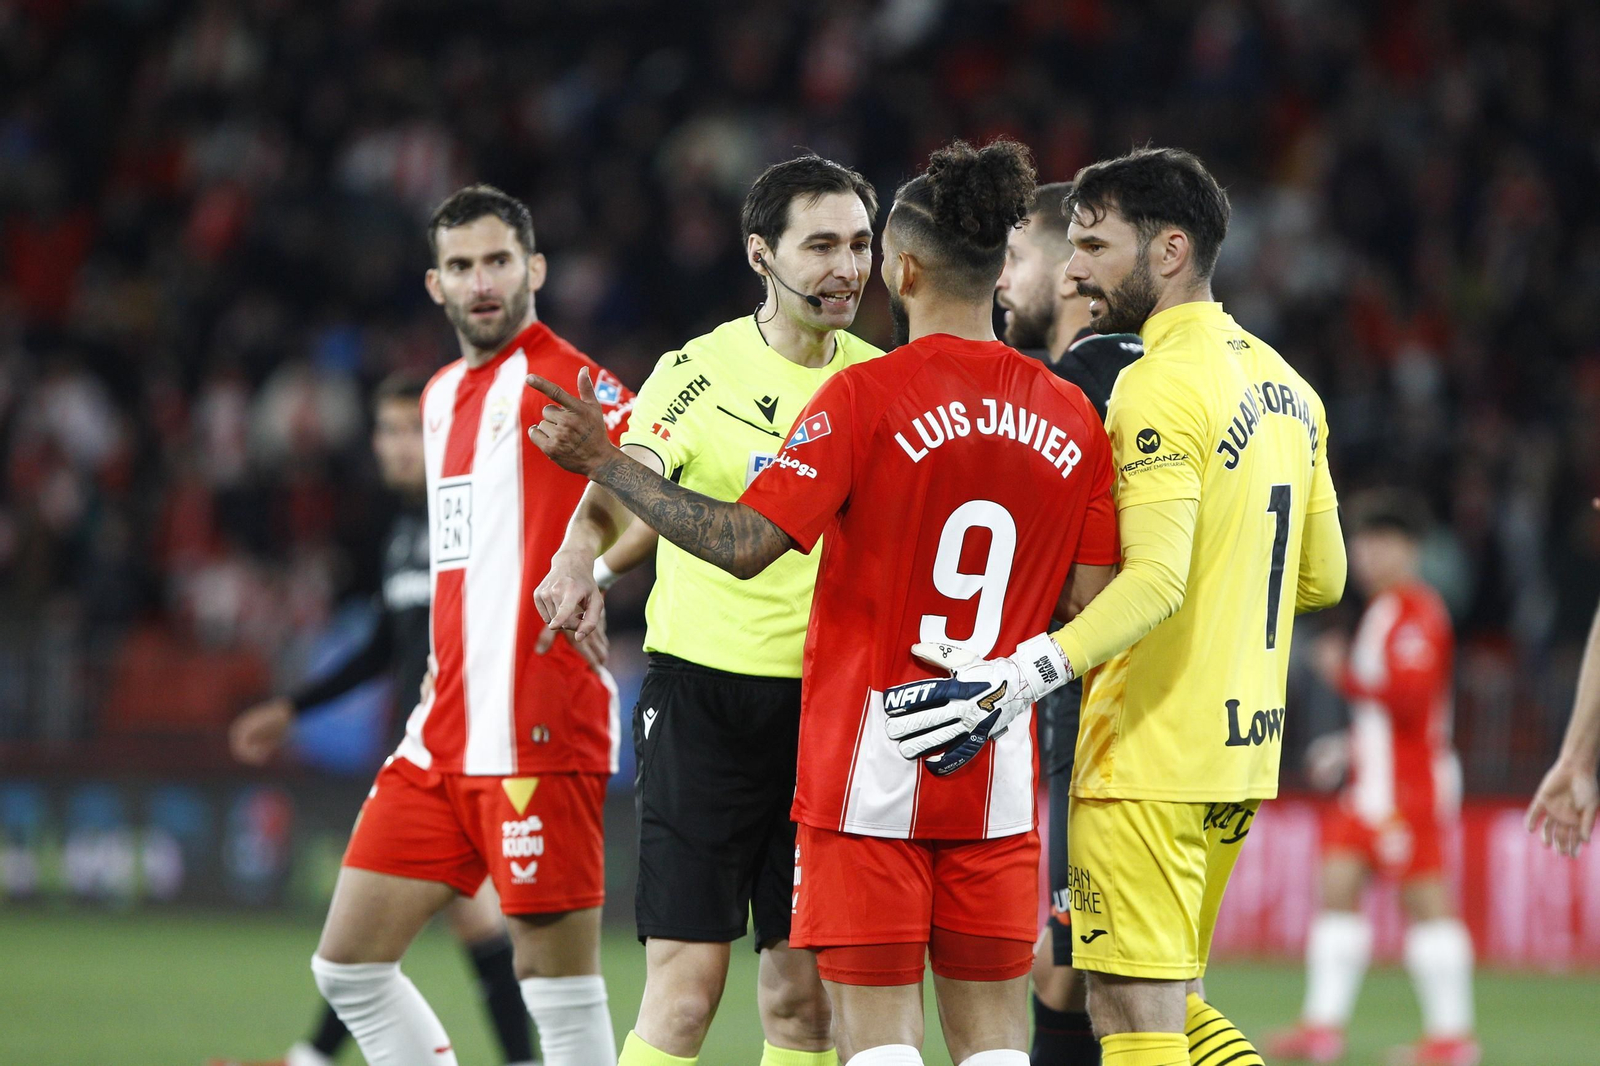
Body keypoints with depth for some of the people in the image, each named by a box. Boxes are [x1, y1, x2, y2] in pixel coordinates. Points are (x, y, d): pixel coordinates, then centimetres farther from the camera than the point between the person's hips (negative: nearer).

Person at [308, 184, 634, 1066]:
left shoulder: (558, 377, -8)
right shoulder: (441, 396, 19)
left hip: (535, 734, -9)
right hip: (443, 736, 9)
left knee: (559, 989, -8)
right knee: (348, 963, 9)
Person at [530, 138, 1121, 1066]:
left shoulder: (866, 398, -10)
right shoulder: (1073, 419, 4)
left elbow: (744, 544, -16)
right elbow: (1088, 606, 4)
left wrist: (605, 463, -9)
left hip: (870, 759, -4)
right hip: (1000, 773, 4)